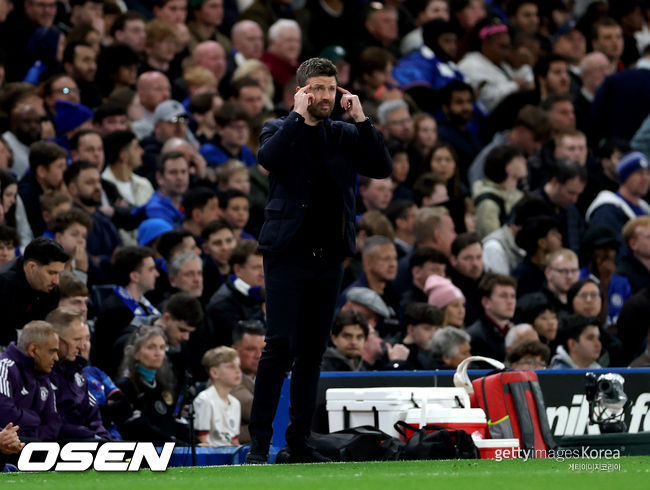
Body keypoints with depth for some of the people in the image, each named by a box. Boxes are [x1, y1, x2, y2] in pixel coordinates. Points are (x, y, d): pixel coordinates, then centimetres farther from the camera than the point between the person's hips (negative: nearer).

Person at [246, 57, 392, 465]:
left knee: (313, 351, 7)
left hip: (329, 259, 4)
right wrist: (299, 115, -14)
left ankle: (300, 442, 12)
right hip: (289, 255, -4)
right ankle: (259, 443, -9)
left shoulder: (346, 136, 13)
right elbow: (269, 158, -17)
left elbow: (383, 168, 0)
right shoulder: (281, 129, 4)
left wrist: (360, 118, -6)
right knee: (280, 346, -12)